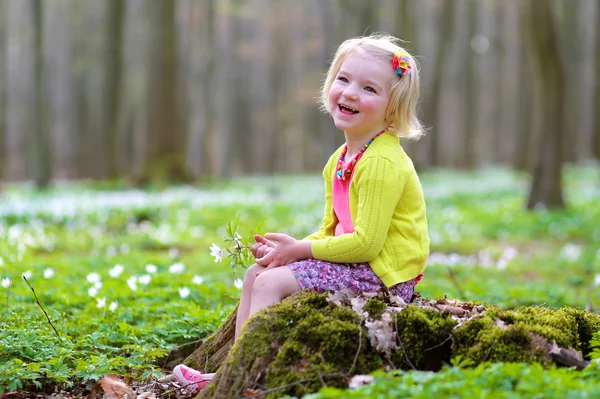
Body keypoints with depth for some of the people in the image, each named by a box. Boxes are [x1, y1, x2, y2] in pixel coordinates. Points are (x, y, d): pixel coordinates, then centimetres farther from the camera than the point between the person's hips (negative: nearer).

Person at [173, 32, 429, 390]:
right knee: (256, 274, 10)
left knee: (271, 282, -17)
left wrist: (300, 249, -15)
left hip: (381, 272, -10)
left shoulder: (382, 163, -20)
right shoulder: (340, 160, 12)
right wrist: (290, 248, -1)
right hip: (355, 260, 10)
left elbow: (365, 243, -24)